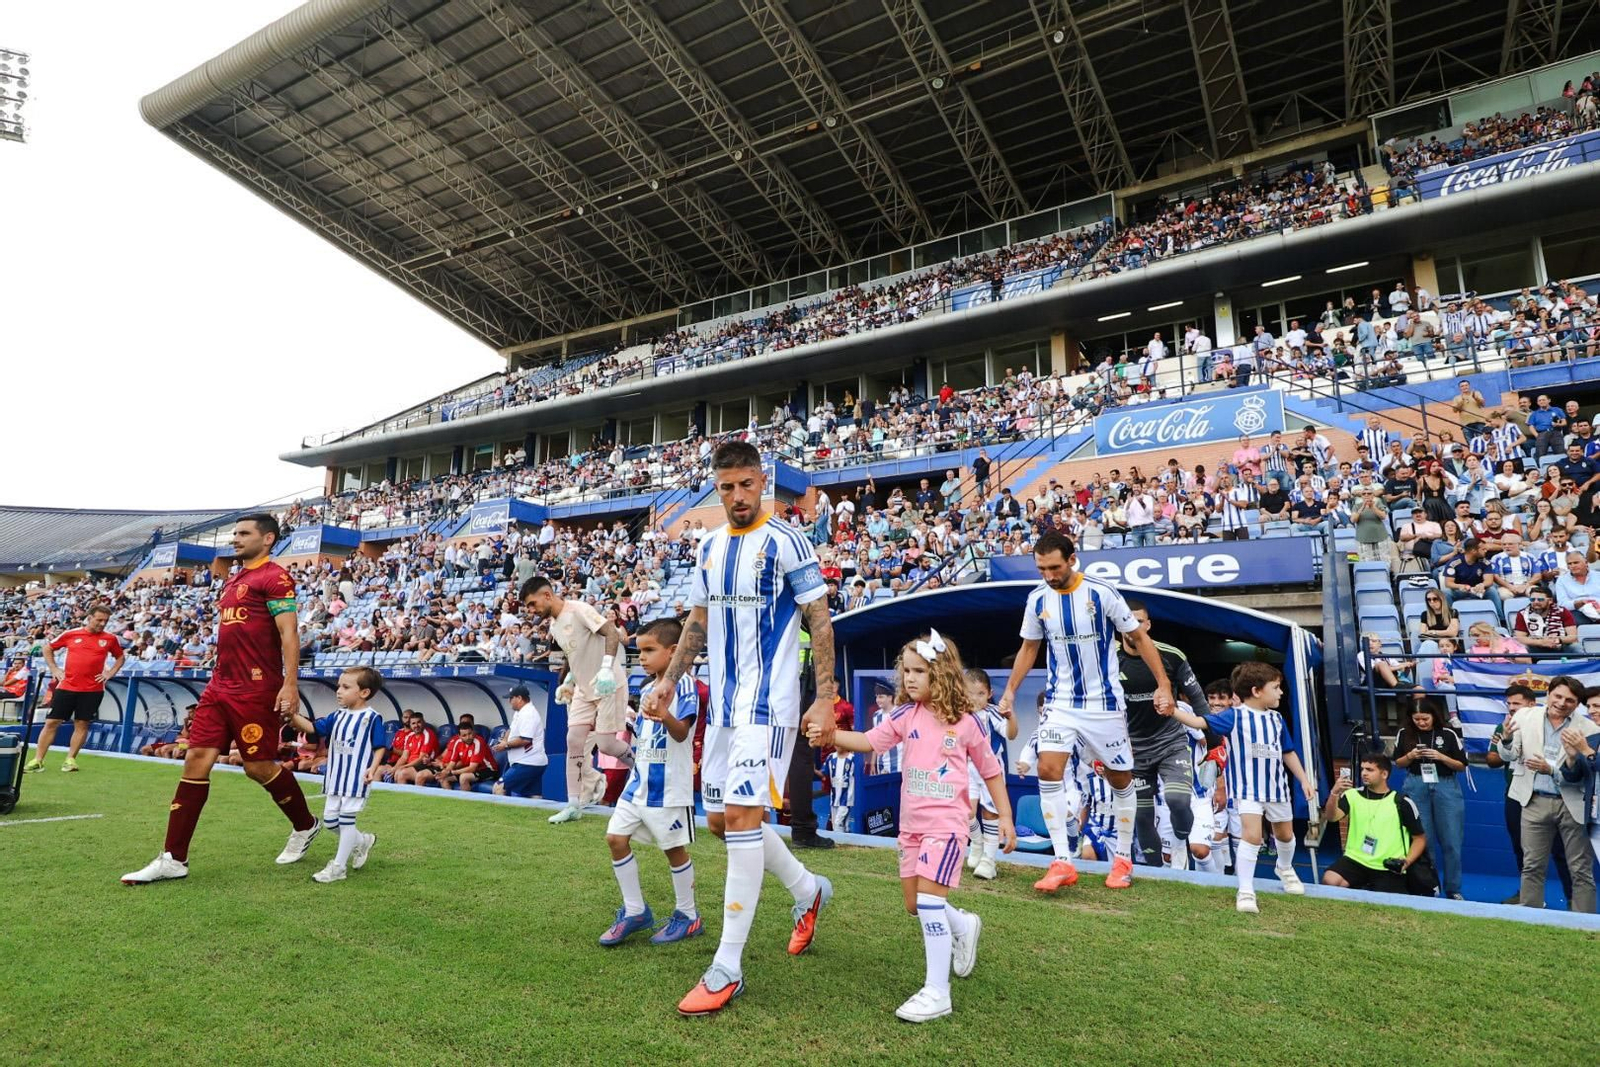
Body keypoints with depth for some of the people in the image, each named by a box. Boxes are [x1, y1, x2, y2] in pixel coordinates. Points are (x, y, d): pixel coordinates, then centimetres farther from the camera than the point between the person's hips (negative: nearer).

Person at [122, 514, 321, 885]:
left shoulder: (274, 577, -9)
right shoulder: (232, 580, 18)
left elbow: (289, 632, -17)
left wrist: (290, 683, -24)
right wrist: (222, 677, 24)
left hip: (256, 690, -8)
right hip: (219, 686, 8)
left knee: (259, 766, 0)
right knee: (196, 760, 3)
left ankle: (305, 826, 22)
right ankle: (174, 858, 9)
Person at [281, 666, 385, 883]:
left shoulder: (372, 718, -13)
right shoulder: (338, 716, 7)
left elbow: (379, 747, -12)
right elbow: (313, 728, 4)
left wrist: (373, 767, -26)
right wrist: (295, 717, -11)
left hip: (356, 779, -8)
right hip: (335, 778, 8)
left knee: (346, 820, -1)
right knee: (330, 820, 14)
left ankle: (338, 867, 10)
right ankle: (363, 841, 35)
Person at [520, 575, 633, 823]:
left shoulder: (578, 610, -16)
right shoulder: (554, 626, 11)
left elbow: (612, 633, -25)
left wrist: (607, 668, -34)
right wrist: (567, 683, 17)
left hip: (609, 684, -8)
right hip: (584, 688, 8)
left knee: (605, 743, -9)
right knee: (574, 741, 1)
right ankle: (574, 805, 8)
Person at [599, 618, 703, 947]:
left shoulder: (684, 684, -13)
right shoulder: (647, 689, 13)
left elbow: (682, 732, -26)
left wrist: (665, 715, -43)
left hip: (669, 786, -8)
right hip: (639, 781, 8)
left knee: (674, 847, 3)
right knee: (616, 837, 5)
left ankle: (688, 916, 21)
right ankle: (635, 911, 19)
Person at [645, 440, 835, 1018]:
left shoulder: (785, 541, -9)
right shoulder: (709, 547, 11)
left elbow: (820, 622, -9)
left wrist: (825, 699, -14)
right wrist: (668, 680, 13)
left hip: (768, 702, -8)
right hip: (722, 703, 8)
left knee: (741, 815, -10)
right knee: (720, 817, 12)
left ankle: (727, 969, 3)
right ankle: (808, 890, 35)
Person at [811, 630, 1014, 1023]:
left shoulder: (965, 722, -6)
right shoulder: (906, 715, 0)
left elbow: (991, 770, 5)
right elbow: (870, 740, -10)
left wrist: (1005, 817, 4)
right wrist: (831, 734, -26)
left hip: (945, 824, -5)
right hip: (911, 825, 5)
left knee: (929, 902, -12)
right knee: (915, 905, 14)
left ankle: (937, 993, 1)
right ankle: (965, 926, 43)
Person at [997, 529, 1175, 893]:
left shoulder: (1101, 592, -14)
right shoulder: (1037, 599, -4)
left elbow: (1140, 637, -4)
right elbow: (1029, 648, 11)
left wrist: (1163, 684, -10)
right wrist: (1010, 691, 6)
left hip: (1104, 702, -2)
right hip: (1061, 702, 2)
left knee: (1120, 779, 9)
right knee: (1048, 771, -14)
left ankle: (1123, 859, 29)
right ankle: (1062, 863, -5)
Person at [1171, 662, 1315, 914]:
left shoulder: (1276, 719, 4)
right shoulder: (1234, 717, -14)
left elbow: (1288, 752, 16)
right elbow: (1200, 721, -26)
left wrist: (1304, 780, 14)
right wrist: (1172, 709, -41)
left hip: (1277, 786, 6)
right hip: (1247, 788, -6)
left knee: (1285, 834, 23)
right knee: (1252, 834, -20)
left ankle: (1285, 869, 55)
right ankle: (1246, 891, -9)